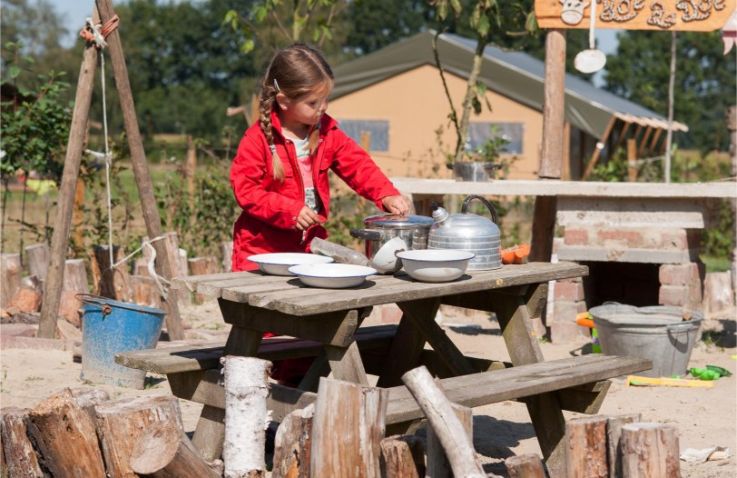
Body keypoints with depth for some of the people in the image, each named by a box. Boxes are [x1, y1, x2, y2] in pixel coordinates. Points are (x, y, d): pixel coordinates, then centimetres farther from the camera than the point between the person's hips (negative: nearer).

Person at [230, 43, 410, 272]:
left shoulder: (327, 132, 5)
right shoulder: (258, 139, -12)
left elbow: (358, 165, 3)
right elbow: (246, 190, -15)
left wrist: (387, 195, -13)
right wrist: (290, 210, -22)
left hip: (310, 244, 5)